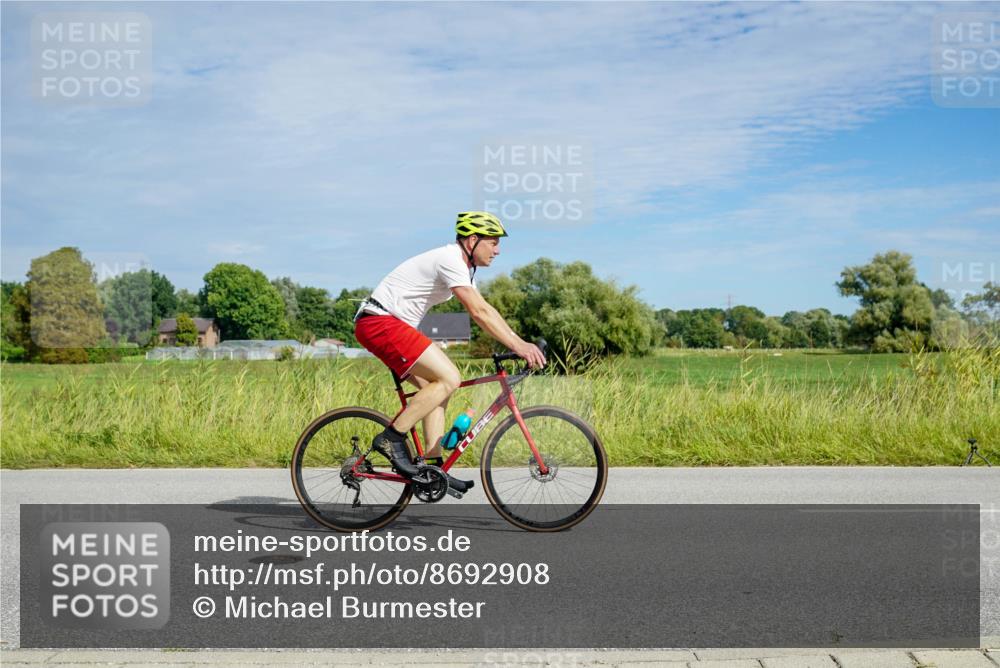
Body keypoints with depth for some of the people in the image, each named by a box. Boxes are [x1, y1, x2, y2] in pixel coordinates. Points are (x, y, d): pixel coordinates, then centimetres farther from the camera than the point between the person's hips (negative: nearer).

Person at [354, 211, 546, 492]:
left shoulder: (462, 265, 17)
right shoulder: (450, 260, -16)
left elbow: (485, 309, 17)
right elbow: (479, 313, -23)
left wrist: (521, 343, 8)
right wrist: (517, 346, -24)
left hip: (390, 324, 11)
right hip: (380, 322, -11)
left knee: (437, 385, 9)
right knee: (449, 378, -17)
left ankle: (434, 467, 9)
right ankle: (392, 438, -11)